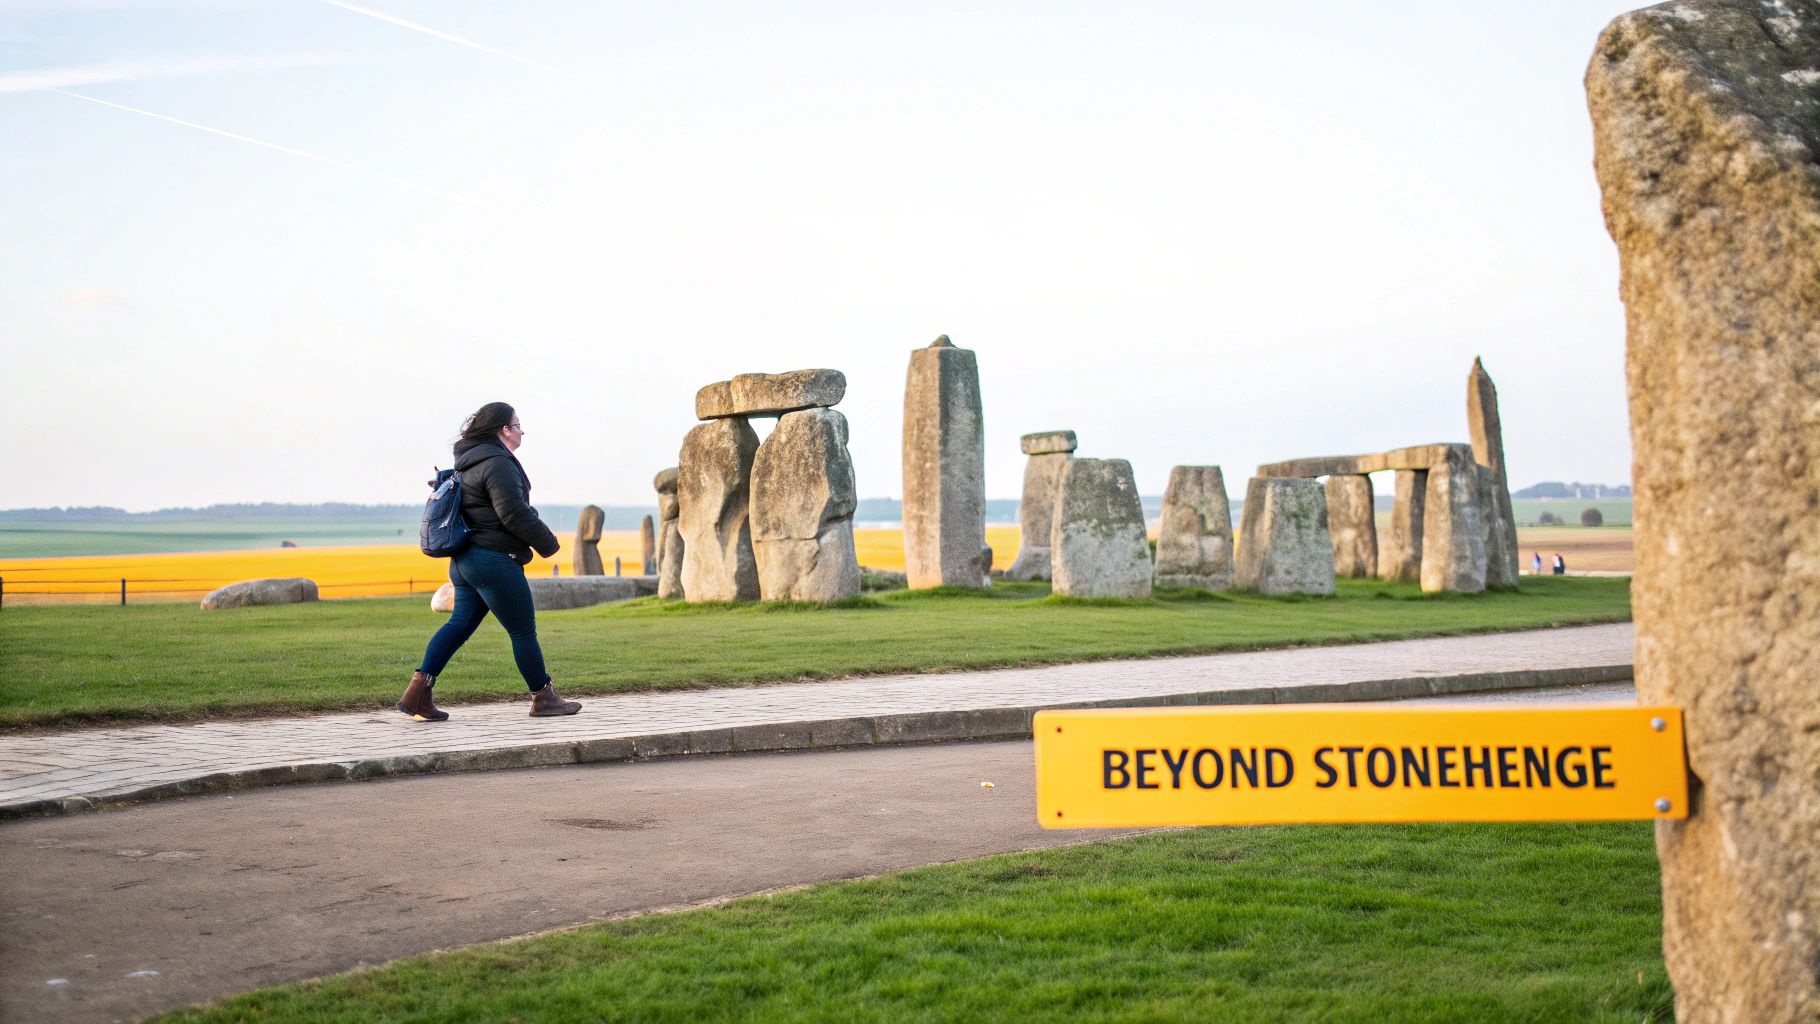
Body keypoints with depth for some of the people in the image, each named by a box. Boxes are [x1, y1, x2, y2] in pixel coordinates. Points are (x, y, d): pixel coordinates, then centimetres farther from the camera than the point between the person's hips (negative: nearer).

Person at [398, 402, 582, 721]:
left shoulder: (469, 461, 17)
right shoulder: (497, 464, -15)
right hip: (494, 560, -10)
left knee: (460, 622, 8)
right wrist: (548, 542, -8)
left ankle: (418, 690, -2)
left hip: (464, 559, 10)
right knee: (523, 630, 1)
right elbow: (514, 514, -20)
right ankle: (543, 698, 12)